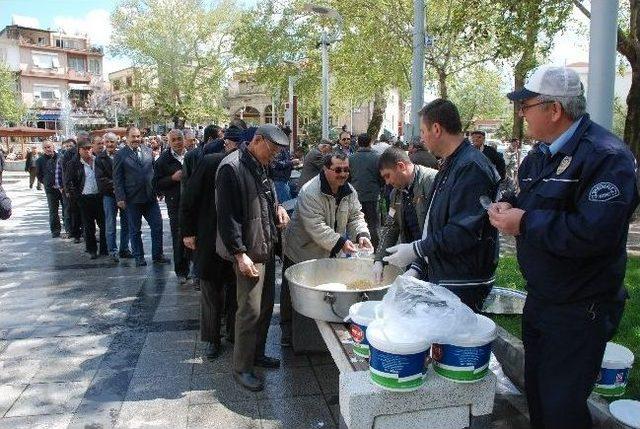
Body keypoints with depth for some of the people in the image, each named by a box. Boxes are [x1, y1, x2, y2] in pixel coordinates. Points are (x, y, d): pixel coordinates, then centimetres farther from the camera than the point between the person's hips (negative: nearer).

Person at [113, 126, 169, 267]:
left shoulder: (148, 151, 8)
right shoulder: (120, 155, -3)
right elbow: (117, 179, -5)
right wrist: (120, 198, -11)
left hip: (150, 197, 3)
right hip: (132, 199, -3)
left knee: (157, 226, 4)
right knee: (135, 230, 8)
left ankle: (157, 255, 17)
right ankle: (139, 257, 20)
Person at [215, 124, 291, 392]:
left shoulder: (260, 167, 12)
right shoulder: (231, 168, -17)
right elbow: (227, 215, -20)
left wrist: (277, 208, 5)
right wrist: (240, 253, -23)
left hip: (267, 247, 9)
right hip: (248, 252, -9)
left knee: (266, 306, 16)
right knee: (250, 310, -3)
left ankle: (257, 354, 33)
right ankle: (242, 368, 12)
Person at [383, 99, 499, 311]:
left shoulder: (472, 168, -18)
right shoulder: (449, 166, 15)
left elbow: (464, 232, -26)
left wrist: (416, 250, -18)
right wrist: (417, 269, 12)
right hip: (438, 278, 9)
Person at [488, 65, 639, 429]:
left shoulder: (607, 156, -21)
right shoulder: (542, 154, 8)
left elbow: (595, 232, -33)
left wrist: (525, 223, -24)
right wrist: (510, 206, -3)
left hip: (580, 310, -8)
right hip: (540, 299, 9)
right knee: (536, 390, 22)